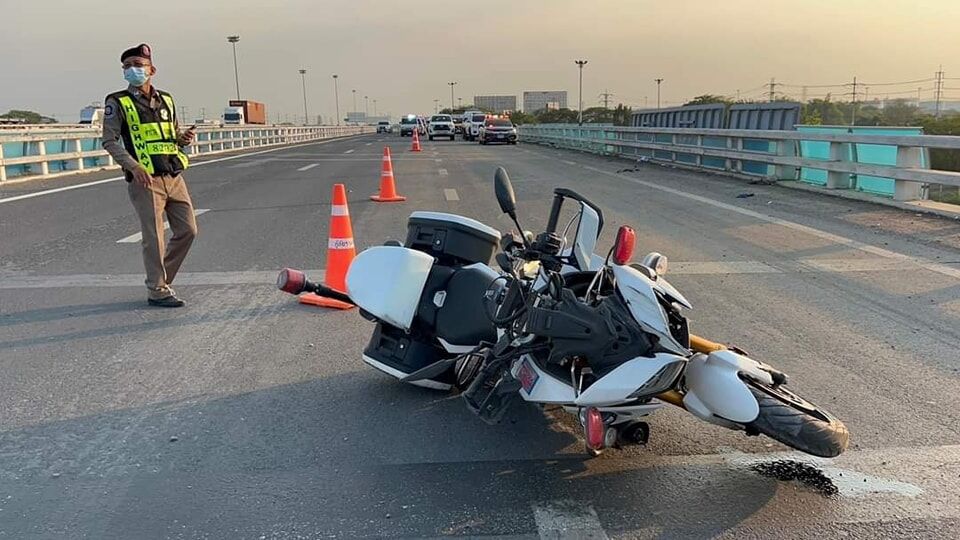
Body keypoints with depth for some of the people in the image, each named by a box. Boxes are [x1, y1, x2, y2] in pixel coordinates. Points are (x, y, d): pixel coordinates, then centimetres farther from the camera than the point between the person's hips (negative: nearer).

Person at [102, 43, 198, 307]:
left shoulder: (166, 100, 15)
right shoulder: (117, 103, -1)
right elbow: (109, 141, -6)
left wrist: (185, 137, 1)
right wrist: (133, 166, -19)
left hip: (174, 177, 6)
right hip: (145, 180, -6)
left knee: (187, 230, 7)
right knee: (154, 237, -4)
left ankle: (161, 280, 23)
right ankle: (157, 291, 9)